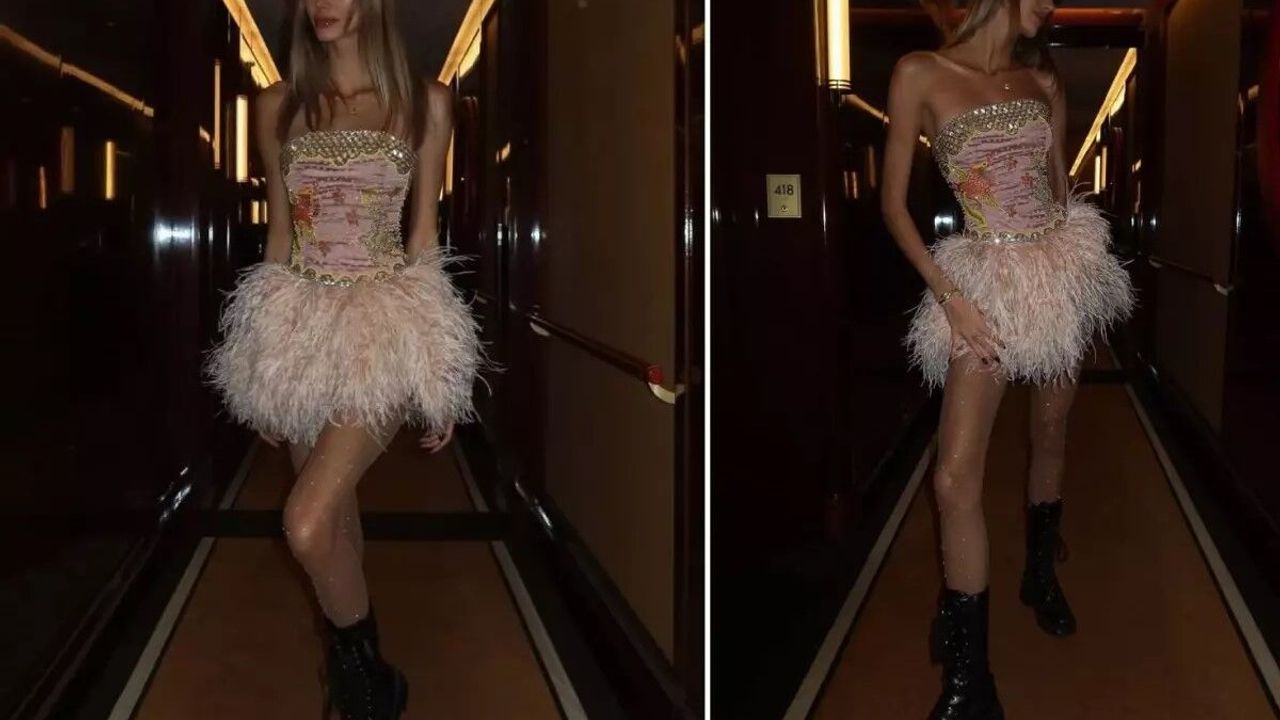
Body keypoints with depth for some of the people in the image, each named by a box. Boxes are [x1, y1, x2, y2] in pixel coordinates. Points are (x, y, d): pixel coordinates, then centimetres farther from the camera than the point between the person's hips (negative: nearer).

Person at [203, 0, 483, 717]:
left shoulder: (426, 103, 0)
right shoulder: (279, 106, 8)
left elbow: (424, 230, 4)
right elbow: (279, 231, 12)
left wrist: (442, 361, 3)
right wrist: (269, 354, 13)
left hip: (386, 322, -4)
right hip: (301, 324, 4)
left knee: (308, 523, -17)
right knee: (335, 511, 12)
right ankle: (361, 661, 32)